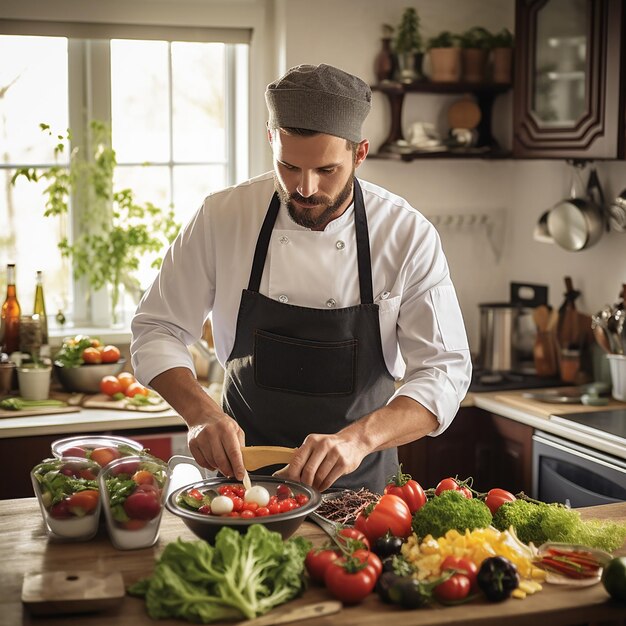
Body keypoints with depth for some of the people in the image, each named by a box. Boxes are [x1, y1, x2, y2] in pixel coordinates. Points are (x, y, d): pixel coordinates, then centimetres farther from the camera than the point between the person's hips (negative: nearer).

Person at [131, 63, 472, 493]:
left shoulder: (408, 235, -11)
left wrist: (358, 438, -30)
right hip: (243, 470, 1)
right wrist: (201, 412, -21)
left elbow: (444, 371, -12)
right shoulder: (222, 218, -9)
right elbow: (158, 330, -1)